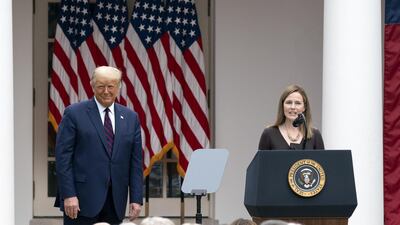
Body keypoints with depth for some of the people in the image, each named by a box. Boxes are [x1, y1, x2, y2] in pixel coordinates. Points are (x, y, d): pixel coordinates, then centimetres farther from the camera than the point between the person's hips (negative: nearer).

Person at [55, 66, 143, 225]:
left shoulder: (130, 118, 12)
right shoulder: (74, 114, 0)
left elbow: (135, 162, 11)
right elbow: (63, 157, -4)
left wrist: (136, 199, 4)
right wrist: (68, 195, -12)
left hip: (115, 203, 4)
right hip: (82, 200, -4)